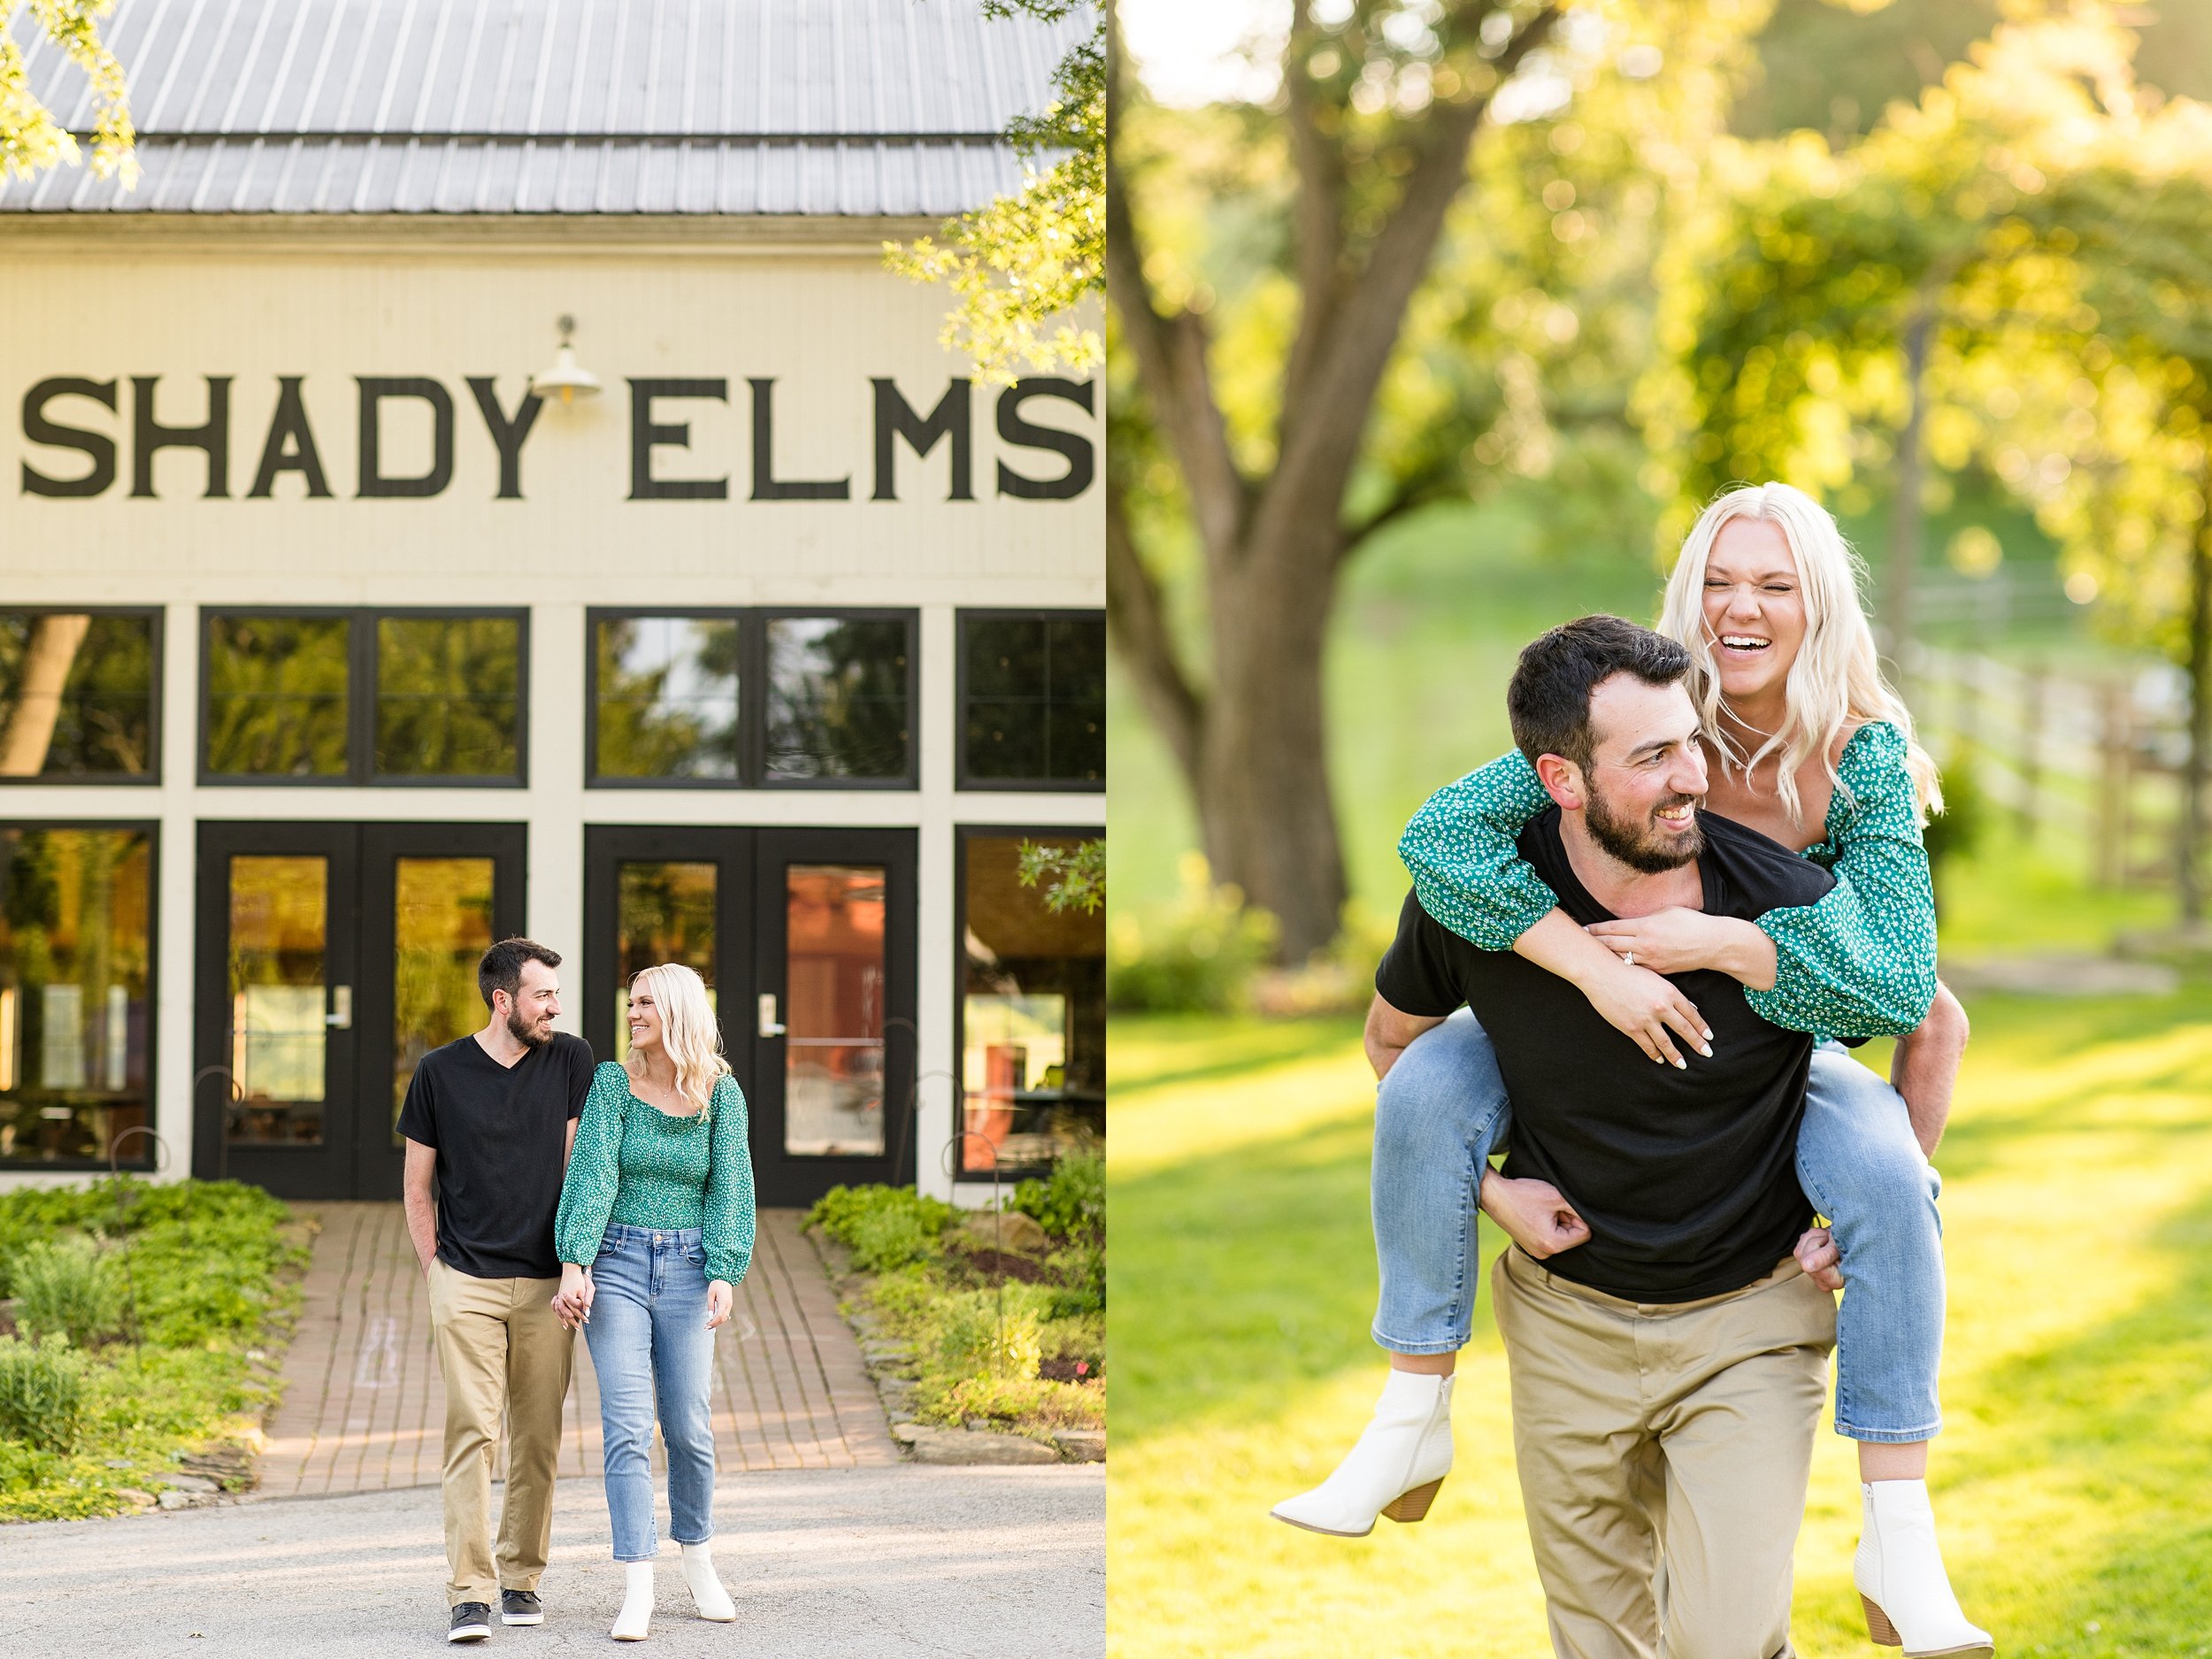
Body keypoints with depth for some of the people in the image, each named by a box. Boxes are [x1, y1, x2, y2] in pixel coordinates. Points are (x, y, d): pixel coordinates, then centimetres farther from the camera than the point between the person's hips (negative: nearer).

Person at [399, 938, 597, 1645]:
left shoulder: (570, 1061, 5)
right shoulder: (440, 1073, 1)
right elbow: (417, 1187, 9)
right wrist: (435, 1272, 4)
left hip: (545, 1284, 2)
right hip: (467, 1283, -2)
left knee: (538, 1440, 4)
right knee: (472, 1434, -10)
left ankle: (521, 1578, 17)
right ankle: (469, 1594, -12)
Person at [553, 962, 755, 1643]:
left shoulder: (721, 1094, 3)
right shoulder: (612, 1084, 0)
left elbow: (729, 1189, -1)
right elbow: (593, 1176, -9)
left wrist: (724, 1275, -12)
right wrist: (574, 1265, -18)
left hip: (687, 1270, 1)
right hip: (616, 1263, -1)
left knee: (688, 1426, 5)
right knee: (627, 1428, -9)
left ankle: (698, 1561, 27)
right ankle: (637, 1588, -11)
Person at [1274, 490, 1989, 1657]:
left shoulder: (1865, 761, -19)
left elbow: (1903, 987, -27)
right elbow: (1438, 836, -31)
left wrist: (1714, 943, -37)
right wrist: (1594, 965, -41)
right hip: (1607, 1038, 1)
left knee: (1885, 1177, -32)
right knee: (1429, 1090, -25)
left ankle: (1898, 1537, -25)